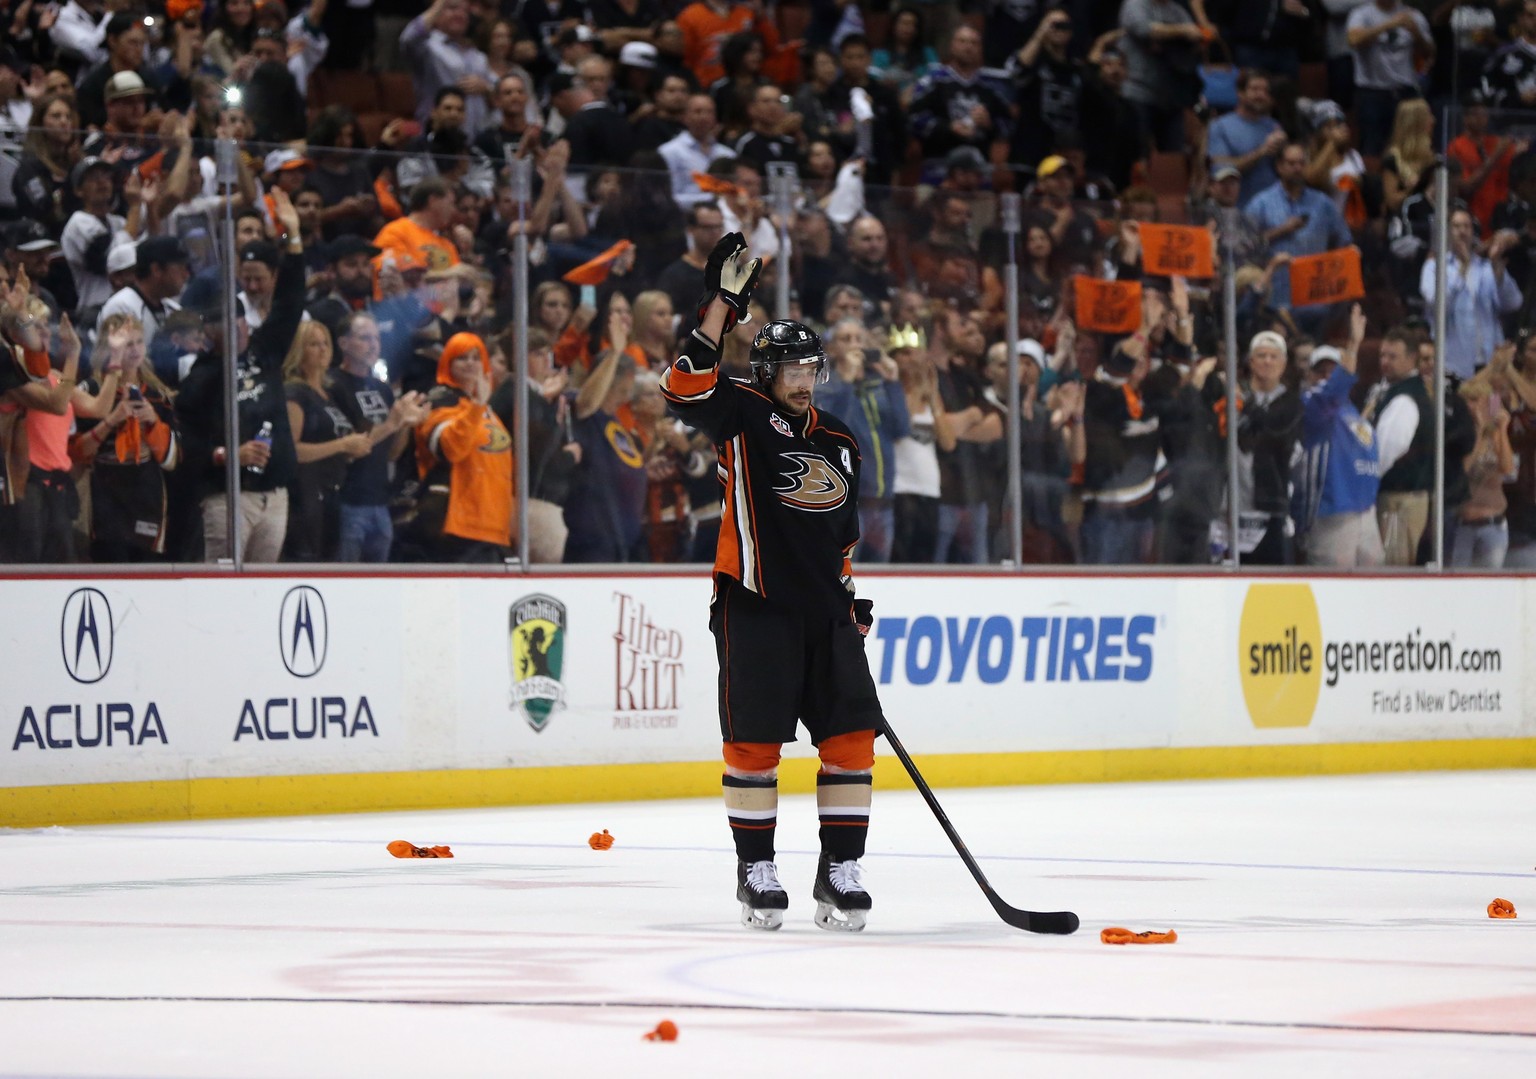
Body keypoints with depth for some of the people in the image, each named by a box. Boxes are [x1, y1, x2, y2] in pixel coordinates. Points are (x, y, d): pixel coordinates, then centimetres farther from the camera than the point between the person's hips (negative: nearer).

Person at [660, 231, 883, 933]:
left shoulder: (839, 444, 16)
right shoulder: (745, 416, -1)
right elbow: (687, 391, -20)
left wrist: (851, 600, 17)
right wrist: (723, 302, -23)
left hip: (825, 611, 5)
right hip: (755, 609, -5)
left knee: (851, 735, -1)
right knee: (754, 741, -3)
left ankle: (839, 872, 6)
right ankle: (755, 871, 9)